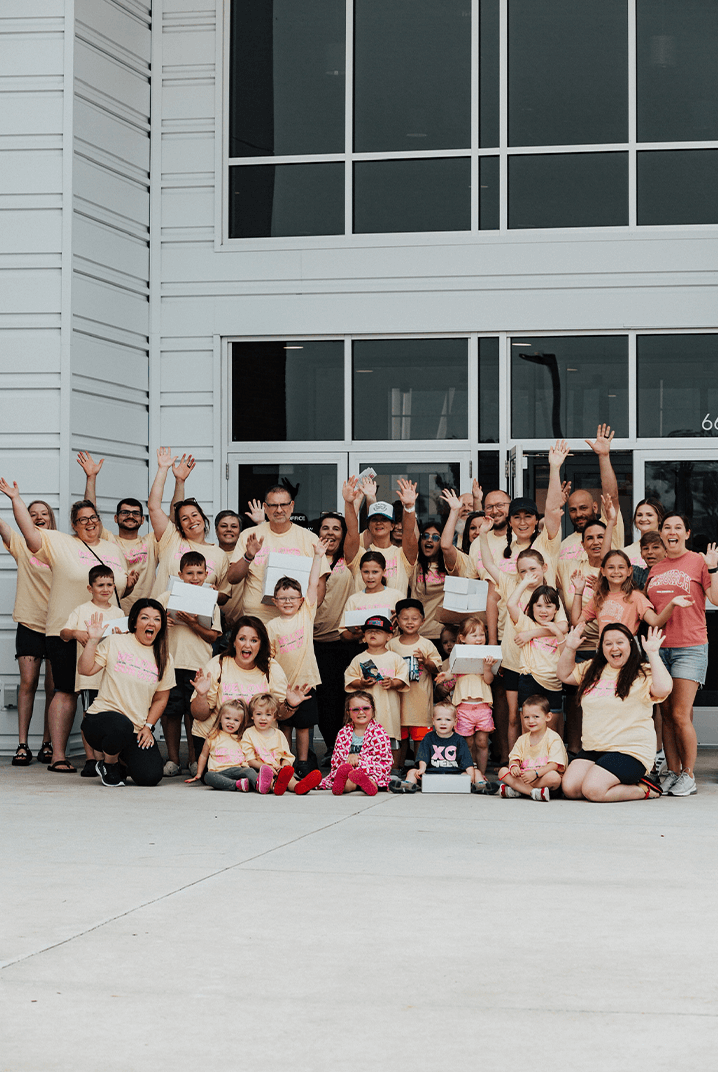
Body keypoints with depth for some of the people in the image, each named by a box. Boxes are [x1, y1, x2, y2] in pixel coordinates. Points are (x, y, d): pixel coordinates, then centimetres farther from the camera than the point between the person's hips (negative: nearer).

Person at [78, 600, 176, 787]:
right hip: (103, 716, -3)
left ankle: (122, 761, 21)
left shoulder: (164, 659, 9)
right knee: (122, 726, -40)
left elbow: (160, 699, 13)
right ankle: (107, 763, -4)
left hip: (138, 730, 3)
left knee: (150, 777, -17)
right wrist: (93, 640, -14)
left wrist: (148, 727, 1)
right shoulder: (115, 643, 1)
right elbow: (85, 669, -5)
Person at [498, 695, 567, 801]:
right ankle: (533, 792, -31)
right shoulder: (522, 739, 13)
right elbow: (514, 758, 8)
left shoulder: (553, 738, -5)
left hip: (544, 778, -5)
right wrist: (514, 766, -18)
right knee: (503, 771, -17)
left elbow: (554, 765, -15)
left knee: (554, 777, -37)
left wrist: (535, 773, -30)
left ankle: (516, 791, -29)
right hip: (523, 777, 5)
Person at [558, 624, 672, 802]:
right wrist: (569, 648, 13)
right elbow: (565, 675, 29)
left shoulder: (642, 674, -5)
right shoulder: (592, 670, 14)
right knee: (569, 788, -14)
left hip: (629, 752, -7)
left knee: (592, 791, -26)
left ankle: (644, 790, 0)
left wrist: (653, 653, -21)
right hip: (591, 750, 7)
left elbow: (664, 688, -25)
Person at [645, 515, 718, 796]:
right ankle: (672, 773, 11)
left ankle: (688, 776, 0)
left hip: (690, 647, -5)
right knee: (666, 715, 5)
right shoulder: (656, 568, 15)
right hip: (659, 646, 5)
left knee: (680, 714, -9)